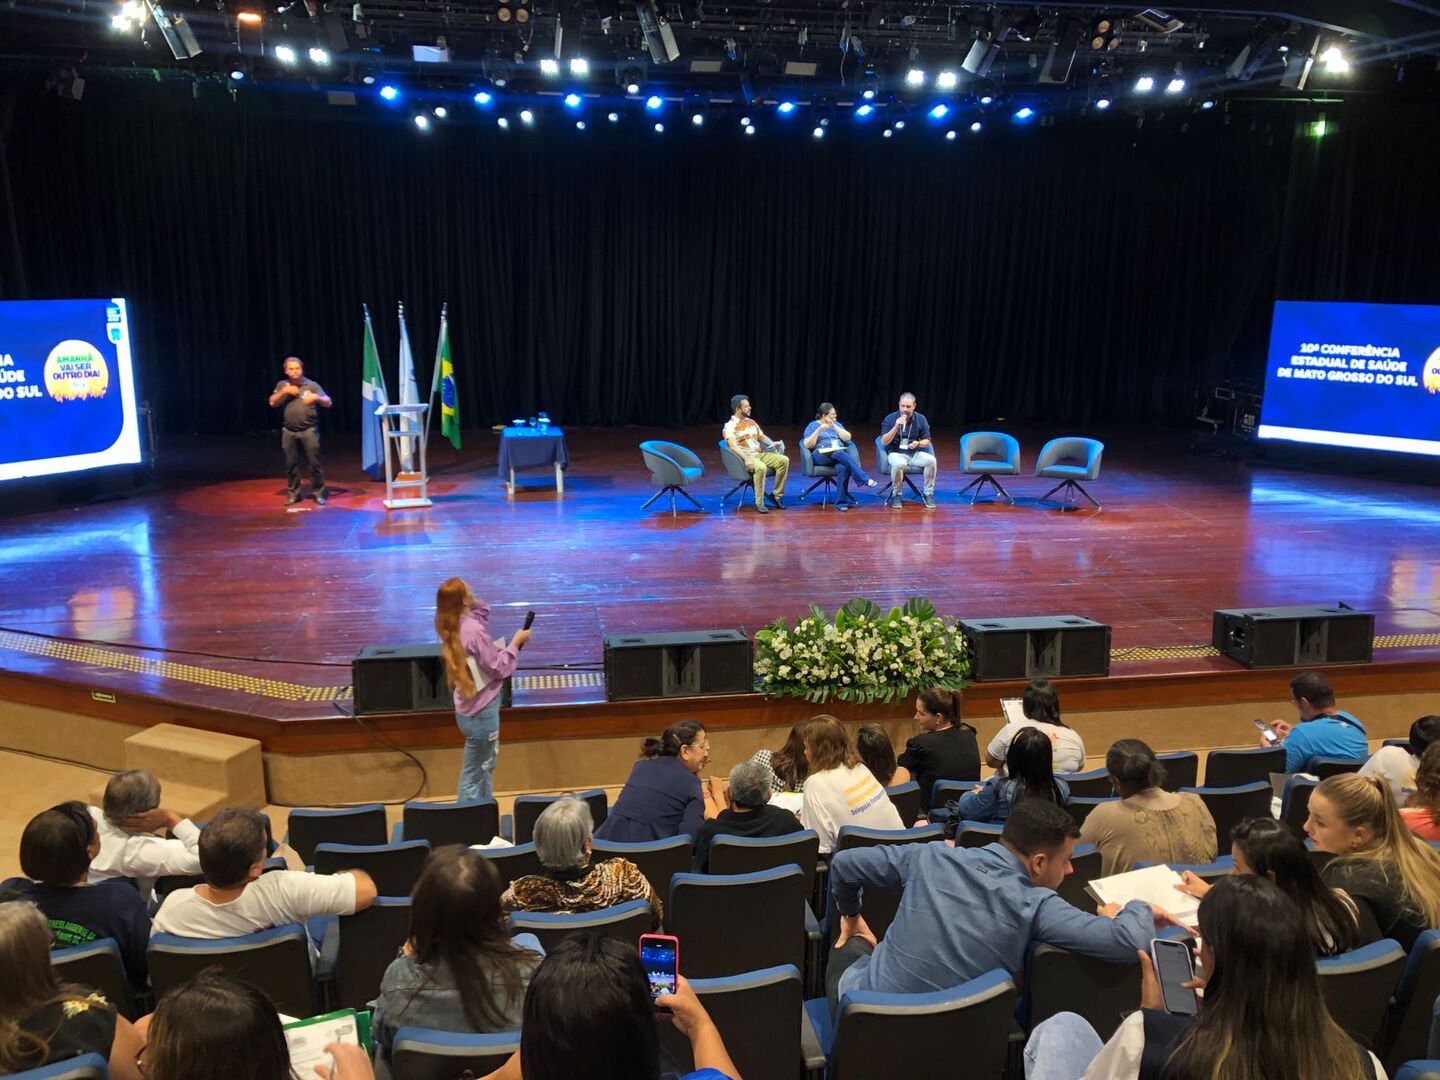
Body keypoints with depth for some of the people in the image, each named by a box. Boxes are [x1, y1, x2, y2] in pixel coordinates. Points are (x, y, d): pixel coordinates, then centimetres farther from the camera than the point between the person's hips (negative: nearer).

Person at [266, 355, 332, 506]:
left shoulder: (311, 385, -1)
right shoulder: (282, 385, 8)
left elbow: (328, 403, -4)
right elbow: (272, 403, 1)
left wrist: (316, 397, -24)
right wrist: (284, 391, -11)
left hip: (309, 430, -3)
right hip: (289, 431, 3)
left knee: (313, 463, -3)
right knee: (291, 464, 8)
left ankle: (318, 493, 6)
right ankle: (293, 493, 18)